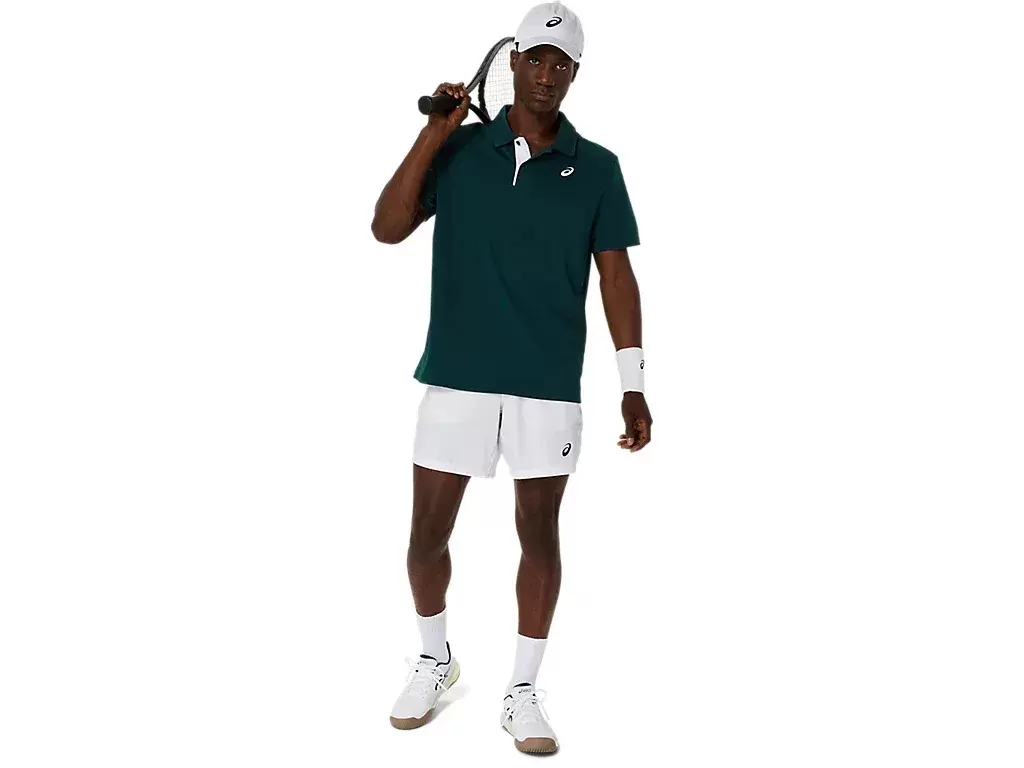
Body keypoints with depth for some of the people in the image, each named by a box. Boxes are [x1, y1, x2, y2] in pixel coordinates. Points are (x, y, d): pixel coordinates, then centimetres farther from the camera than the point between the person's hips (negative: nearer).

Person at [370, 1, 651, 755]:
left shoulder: (597, 167, 3)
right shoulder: (458, 149, 3)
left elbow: (617, 275, 2)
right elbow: (388, 228, -6)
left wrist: (633, 385, -4)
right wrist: (432, 133, -10)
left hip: (549, 385, 0)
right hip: (456, 378, 1)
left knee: (540, 535, 7)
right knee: (428, 533, 7)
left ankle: (523, 691, 24)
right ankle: (435, 659, 33)